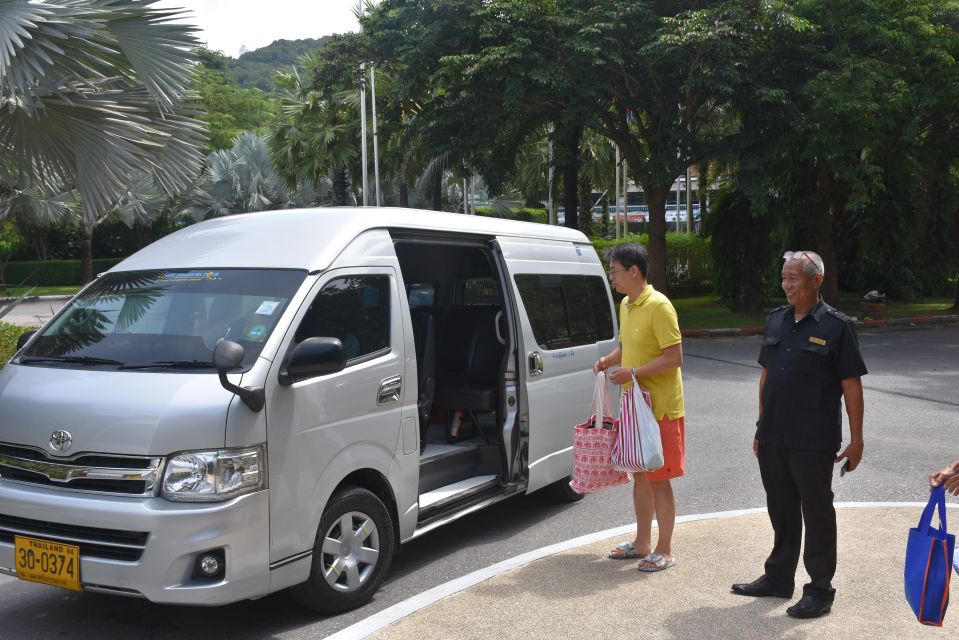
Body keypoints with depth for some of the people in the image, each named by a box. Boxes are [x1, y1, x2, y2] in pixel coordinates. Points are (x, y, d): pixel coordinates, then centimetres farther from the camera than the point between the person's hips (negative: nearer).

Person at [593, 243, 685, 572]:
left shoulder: (659, 306, -18)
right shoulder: (625, 305, 10)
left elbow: (675, 358, -21)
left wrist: (633, 373, -22)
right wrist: (609, 360, 3)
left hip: (660, 408, -9)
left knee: (659, 479, 0)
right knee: (640, 474, 15)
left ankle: (664, 551, 12)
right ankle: (642, 543, 27)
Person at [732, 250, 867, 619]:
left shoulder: (836, 326, -8)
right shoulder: (775, 321, 9)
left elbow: (852, 386, -8)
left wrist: (856, 440, -9)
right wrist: (762, 427, 15)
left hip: (814, 442, -6)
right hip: (773, 438, 6)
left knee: (817, 513, 5)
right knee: (781, 510, 17)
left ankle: (820, 591, 17)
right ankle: (778, 578, 31)